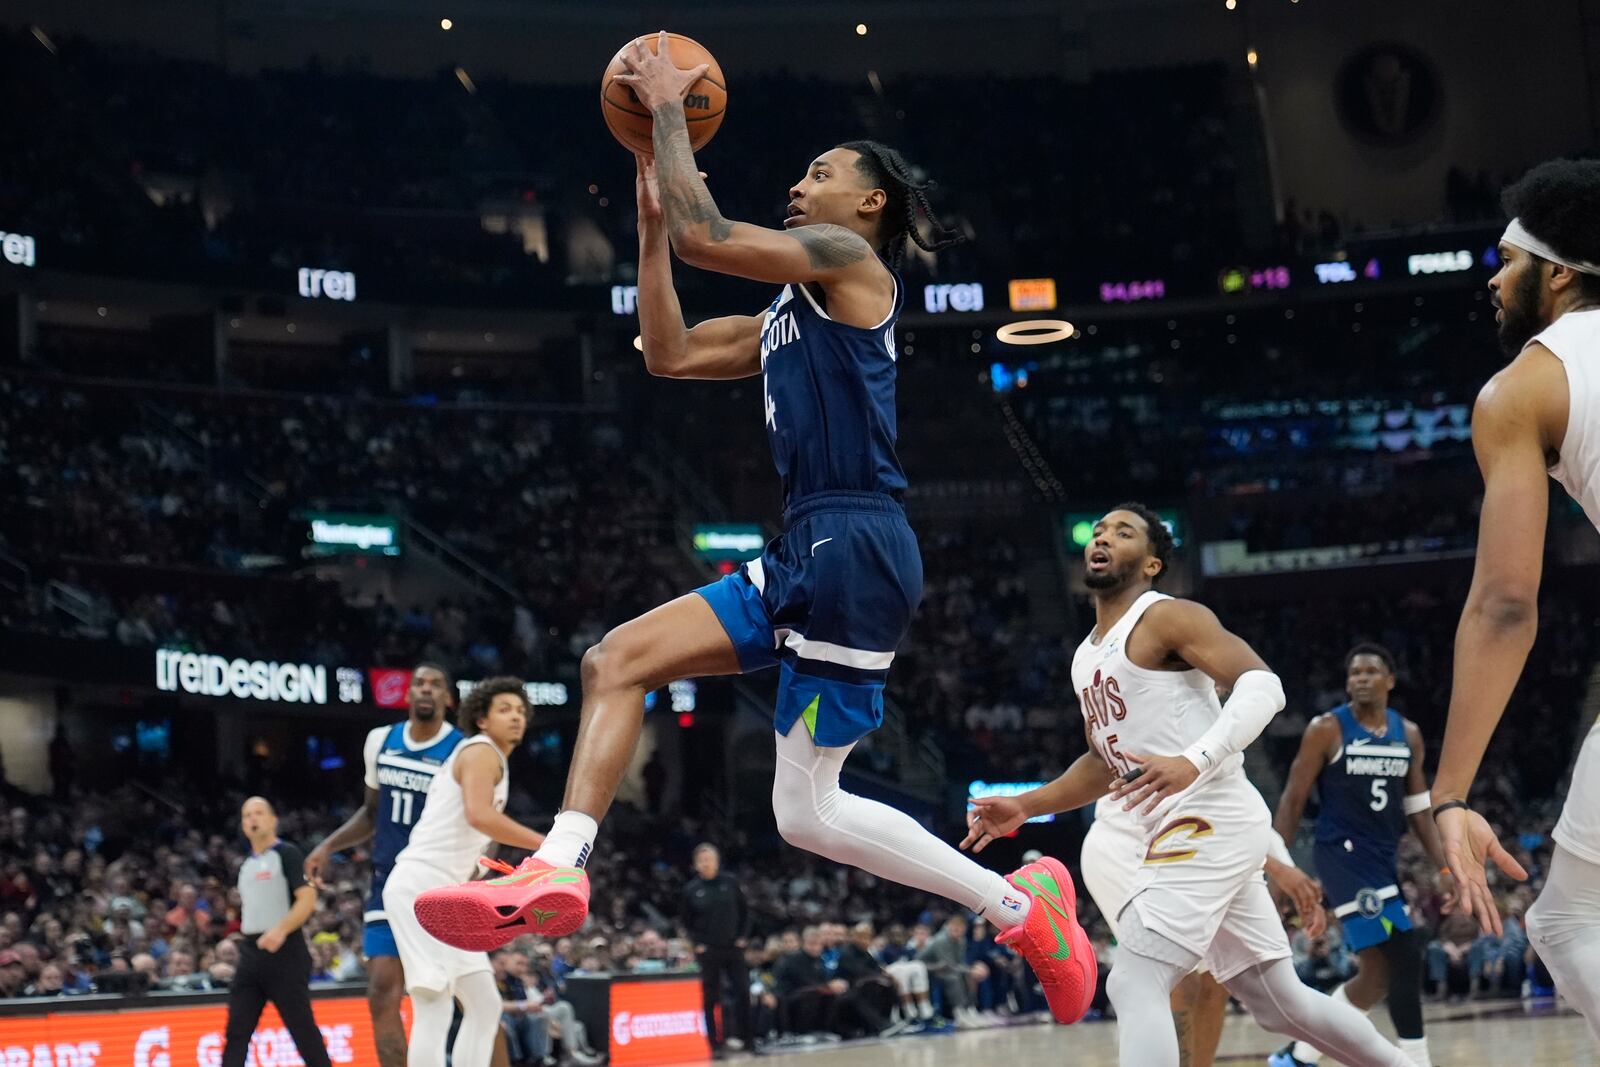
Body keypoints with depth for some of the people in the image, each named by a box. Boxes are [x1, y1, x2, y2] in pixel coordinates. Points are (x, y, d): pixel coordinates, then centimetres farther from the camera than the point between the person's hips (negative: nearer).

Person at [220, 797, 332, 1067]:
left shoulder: (287, 854, -4)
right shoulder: (246, 865, 18)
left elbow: (307, 900, -14)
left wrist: (281, 930, -26)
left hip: (284, 951, -7)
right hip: (250, 953, 7)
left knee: (302, 1028, -5)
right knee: (237, 1031, 1)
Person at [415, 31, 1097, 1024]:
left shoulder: (852, 261, -2)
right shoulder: (790, 313, 24)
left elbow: (705, 235, -13)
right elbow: (669, 353, 26)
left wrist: (670, 110, -1)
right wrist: (650, 217, 23)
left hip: (854, 547, -9)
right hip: (805, 552, 9)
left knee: (808, 809, -7)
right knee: (616, 661, 4)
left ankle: (1022, 904, 4)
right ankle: (559, 869, -3)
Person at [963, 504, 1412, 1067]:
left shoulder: (1167, 617, -7)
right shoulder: (1087, 659, 20)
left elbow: (1263, 685, -19)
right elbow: (1107, 762, 31)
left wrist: (1194, 761, -33)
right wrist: (1025, 807, 20)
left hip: (1209, 822, -9)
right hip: (1192, 831, 9)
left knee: (1134, 984, -16)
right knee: (1280, 1002, 14)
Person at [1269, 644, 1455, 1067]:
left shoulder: (1408, 734, 9)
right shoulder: (1326, 730, -7)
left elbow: (1418, 809, 13)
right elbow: (1293, 800, -5)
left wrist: (1443, 868, 4)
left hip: (1382, 860, 7)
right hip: (1343, 854, -7)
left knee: (1378, 974, 9)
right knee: (1403, 956, -18)